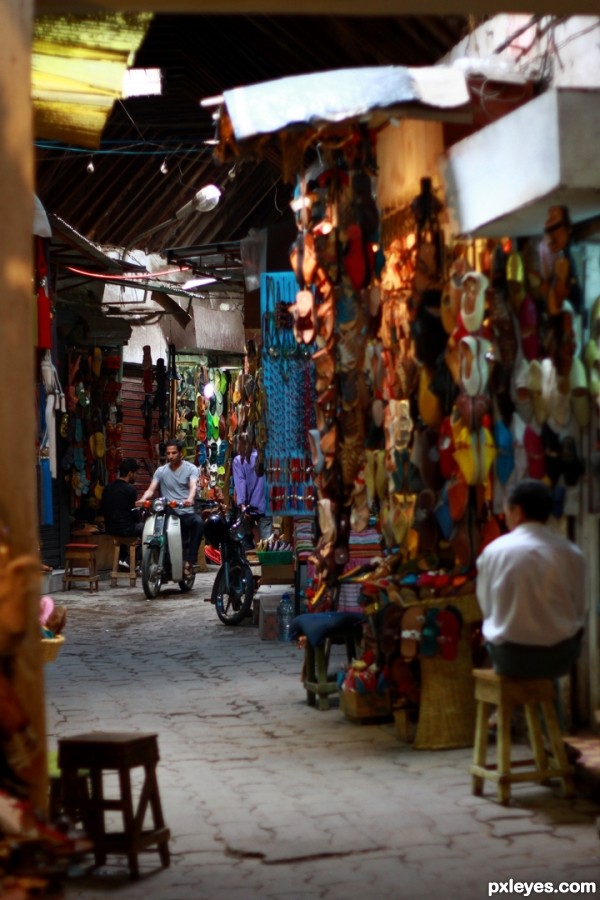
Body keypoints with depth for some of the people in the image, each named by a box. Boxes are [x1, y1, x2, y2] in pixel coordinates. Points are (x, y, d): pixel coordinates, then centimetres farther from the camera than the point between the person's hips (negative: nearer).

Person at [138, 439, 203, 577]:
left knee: (198, 522, -35)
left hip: (186, 512, -2)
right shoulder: (161, 471, 13)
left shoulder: (190, 469, 4)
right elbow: (151, 489, 2)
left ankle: (189, 561, -31)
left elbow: (193, 486, -14)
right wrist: (143, 499, -22)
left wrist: (190, 499, -38)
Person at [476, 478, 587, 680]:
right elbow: (578, 611, 3)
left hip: (510, 657, 0)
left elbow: (486, 607, 1)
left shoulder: (494, 551, -7)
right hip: (560, 656, 1)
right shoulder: (572, 553, -5)